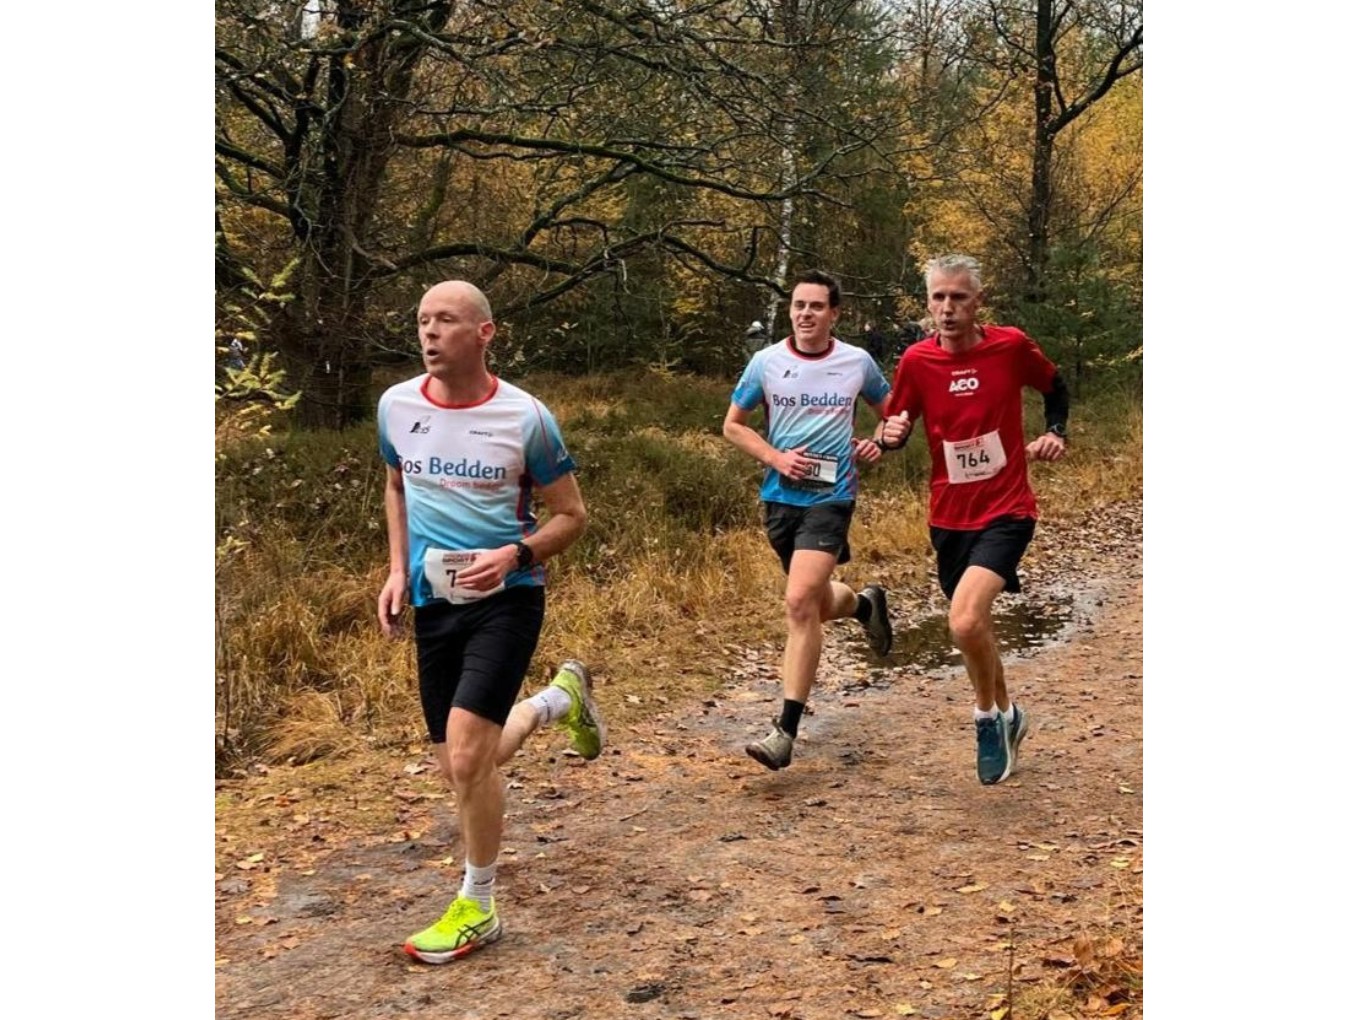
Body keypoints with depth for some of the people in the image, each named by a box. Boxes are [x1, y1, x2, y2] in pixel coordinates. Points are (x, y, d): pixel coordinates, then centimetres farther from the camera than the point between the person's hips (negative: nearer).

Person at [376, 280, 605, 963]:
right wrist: (397, 570, 7)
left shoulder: (524, 418, -13)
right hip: (432, 602, 5)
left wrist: (514, 555, -21)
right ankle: (560, 698, 40)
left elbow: (571, 516, -3)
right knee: (459, 766, 11)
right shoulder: (395, 406, -1)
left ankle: (477, 909, 4)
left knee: (466, 754, -18)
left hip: (505, 600, -5)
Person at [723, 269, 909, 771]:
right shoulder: (766, 362, 1)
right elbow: (733, 425, 8)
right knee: (819, 606, 15)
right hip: (780, 497, 3)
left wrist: (879, 442, -4)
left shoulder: (857, 362, 1)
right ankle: (866, 603, 54)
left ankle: (786, 730, -15)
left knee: (800, 602, -19)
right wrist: (776, 457, -7)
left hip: (831, 496, -3)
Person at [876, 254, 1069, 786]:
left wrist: (1055, 433, -3)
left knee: (965, 621, -23)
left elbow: (1055, 389, 12)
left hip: (1006, 510, -4)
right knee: (973, 625, 17)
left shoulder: (1012, 346, -8)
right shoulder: (916, 360, -5)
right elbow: (896, 429, 4)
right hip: (949, 517, 4)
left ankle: (988, 715, 5)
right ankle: (1006, 713, 44)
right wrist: (890, 436, -18)